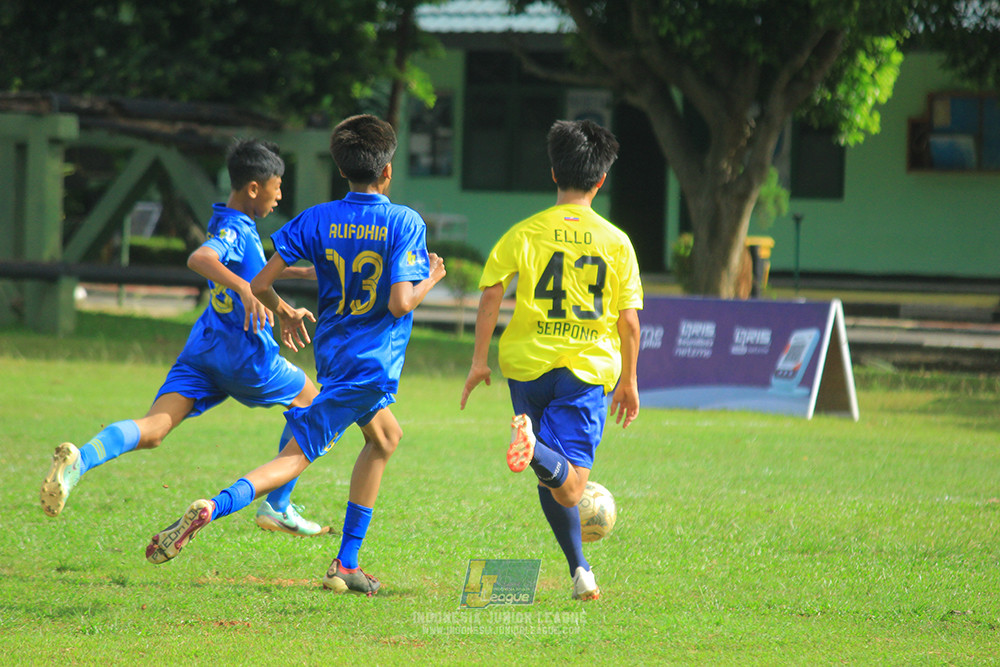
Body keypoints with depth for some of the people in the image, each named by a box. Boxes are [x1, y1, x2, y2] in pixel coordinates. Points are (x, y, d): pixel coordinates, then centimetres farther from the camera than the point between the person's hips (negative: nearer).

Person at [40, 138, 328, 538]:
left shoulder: (231, 225, 17)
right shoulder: (233, 230, -14)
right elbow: (199, 258, -35)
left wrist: (301, 273, 42)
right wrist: (245, 288, -49)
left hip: (203, 350, 8)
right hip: (245, 354, -8)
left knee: (153, 430, -9)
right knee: (311, 403, 18)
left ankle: (79, 460, -38)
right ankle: (277, 508, 19)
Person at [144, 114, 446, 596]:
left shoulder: (317, 220, 2)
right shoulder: (405, 223, -10)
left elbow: (260, 282, -3)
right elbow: (400, 303, -18)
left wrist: (283, 313, 18)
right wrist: (430, 280, 2)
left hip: (331, 353, 6)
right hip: (371, 364, -6)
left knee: (386, 436, 23)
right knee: (296, 455, -2)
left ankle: (347, 565, 13)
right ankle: (210, 510, -23)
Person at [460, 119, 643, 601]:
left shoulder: (525, 233, 1)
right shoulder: (616, 242, 2)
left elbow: (491, 294, -5)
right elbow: (629, 322, 3)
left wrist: (479, 360, 3)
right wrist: (628, 381, 15)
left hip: (528, 363, 2)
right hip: (589, 369, -2)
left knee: (551, 481, 19)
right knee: (568, 486, -10)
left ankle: (580, 570, 14)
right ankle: (535, 449, -43)